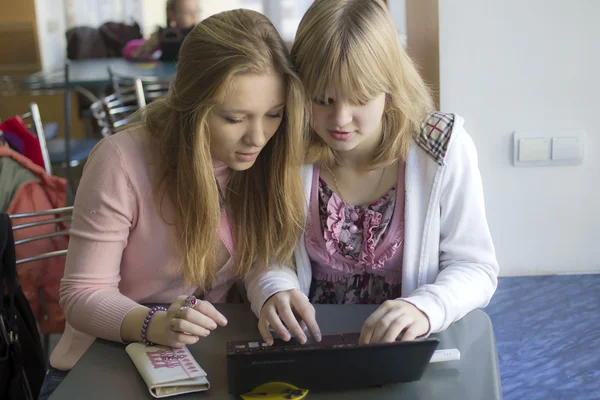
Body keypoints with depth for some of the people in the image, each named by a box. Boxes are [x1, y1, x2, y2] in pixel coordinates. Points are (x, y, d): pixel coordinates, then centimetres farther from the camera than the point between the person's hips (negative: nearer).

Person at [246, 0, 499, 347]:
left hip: (405, 346, -1)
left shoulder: (444, 147, -12)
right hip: (308, 341, 1)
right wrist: (273, 290, -24)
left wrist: (425, 307, -28)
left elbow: (475, 268, -7)